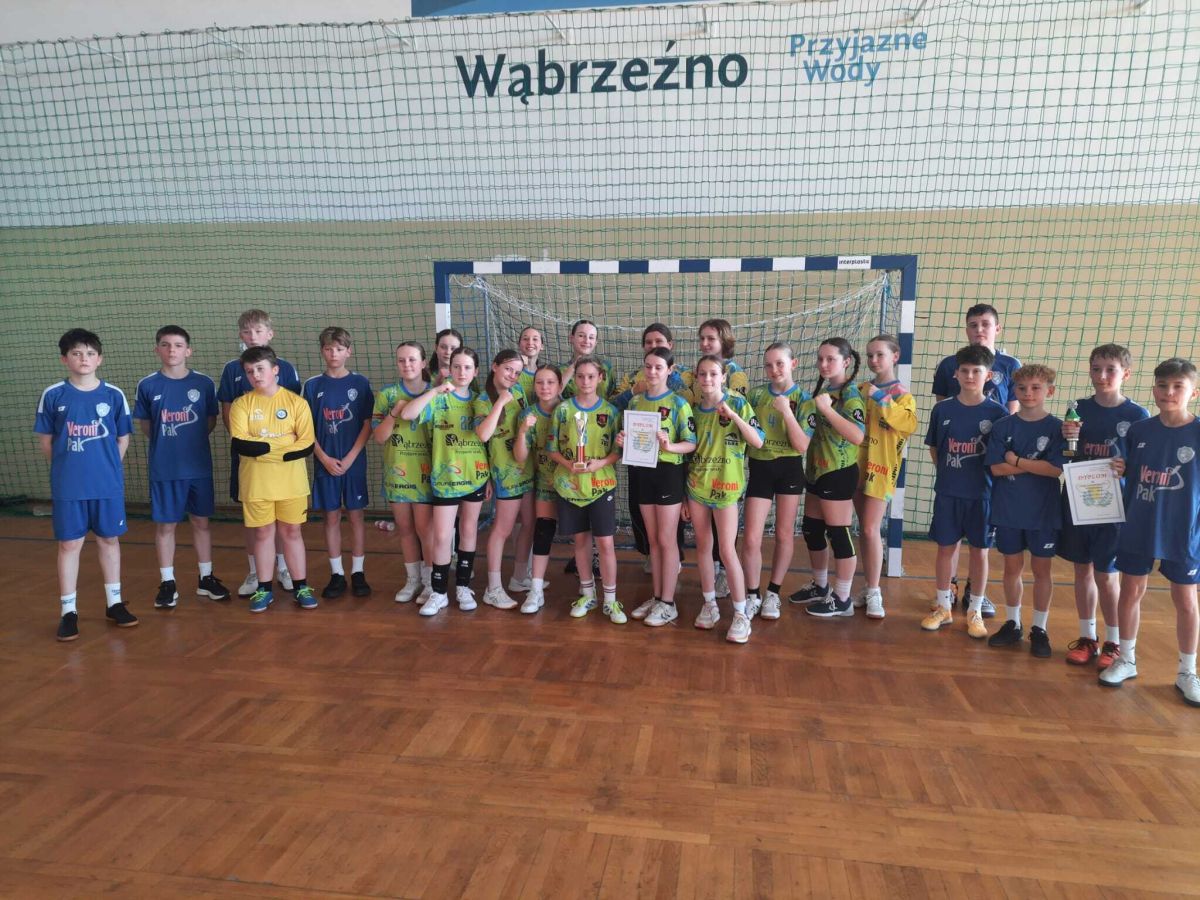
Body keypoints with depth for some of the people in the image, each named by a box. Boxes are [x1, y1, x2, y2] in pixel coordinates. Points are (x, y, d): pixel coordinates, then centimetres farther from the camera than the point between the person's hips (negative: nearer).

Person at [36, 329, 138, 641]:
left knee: (109, 540, 11)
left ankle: (114, 603, 23)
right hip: (68, 487, -1)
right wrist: (67, 467, 3)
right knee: (69, 544, 5)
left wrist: (107, 467, 3)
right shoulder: (52, 395, -2)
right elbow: (45, 441, 5)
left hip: (108, 485, 1)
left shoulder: (114, 394, 0)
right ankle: (68, 610, 14)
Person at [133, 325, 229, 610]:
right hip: (164, 468, -1)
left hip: (199, 466, 1)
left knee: (201, 521, 11)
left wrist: (192, 440, 1)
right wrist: (165, 443, 5)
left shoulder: (204, 383, -3)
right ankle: (167, 583, 19)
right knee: (165, 525, 7)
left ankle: (206, 578, 24)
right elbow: (145, 425, 7)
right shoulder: (147, 386, -4)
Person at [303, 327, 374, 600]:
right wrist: (325, 459, -8)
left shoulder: (360, 383, -1)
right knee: (331, 517, 7)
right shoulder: (313, 385, 2)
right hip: (325, 463, 1)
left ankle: (358, 572, 15)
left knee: (356, 515, 5)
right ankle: (336, 574, 16)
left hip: (354, 462, -1)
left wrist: (350, 458, -10)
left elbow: (367, 424, -3)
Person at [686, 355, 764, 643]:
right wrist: (684, 486, 8)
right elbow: (690, 447, 10)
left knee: (727, 551, -5)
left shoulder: (737, 402, -8)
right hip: (696, 484, 4)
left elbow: (758, 441, -14)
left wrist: (733, 415, -24)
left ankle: (741, 614, 6)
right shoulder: (695, 407, 4)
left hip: (725, 485, -4)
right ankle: (710, 605, 24)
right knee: (703, 546, 10)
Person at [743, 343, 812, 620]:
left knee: (784, 534, 10)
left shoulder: (803, 399, -5)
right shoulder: (756, 394, 1)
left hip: (789, 469, -1)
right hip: (760, 468, 1)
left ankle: (773, 594, 25)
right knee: (751, 538, -4)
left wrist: (787, 412, -24)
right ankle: (752, 595, 14)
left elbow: (802, 446, -14)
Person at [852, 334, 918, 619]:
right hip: (857, 465, 5)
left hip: (881, 469, -5)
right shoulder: (861, 390, 10)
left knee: (871, 530, -10)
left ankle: (874, 593, -1)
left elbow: (909, 424, -20)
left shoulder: (902, 394, -2)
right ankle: (869, 588, 19)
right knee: (864, 529, 10)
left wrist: (882, 398, -22)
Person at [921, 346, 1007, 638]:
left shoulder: (997, 413, -5)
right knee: (946, 548, 9)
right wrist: (947, 473, 5)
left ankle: (975, 611, 21)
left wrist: (987, 477, -7)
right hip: (947, 492, 1)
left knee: (979, 550, 8)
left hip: (982, 494, -1)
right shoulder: (942, 409, -1)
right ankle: (943, 606, 22)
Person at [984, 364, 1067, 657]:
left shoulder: (1056, 427, -5)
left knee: (1041, 569, 9)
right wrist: (1035, 465, -13)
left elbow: (1057, 469, -16)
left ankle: (1039, 629, 21)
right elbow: (996, 468, -8)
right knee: (1012, 567, 12)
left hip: (1043, 511, -1)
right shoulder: (1003, 426, -1)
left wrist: (1016, 461, -12)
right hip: (1007, 510, 1)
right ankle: (1012, 624, 26)